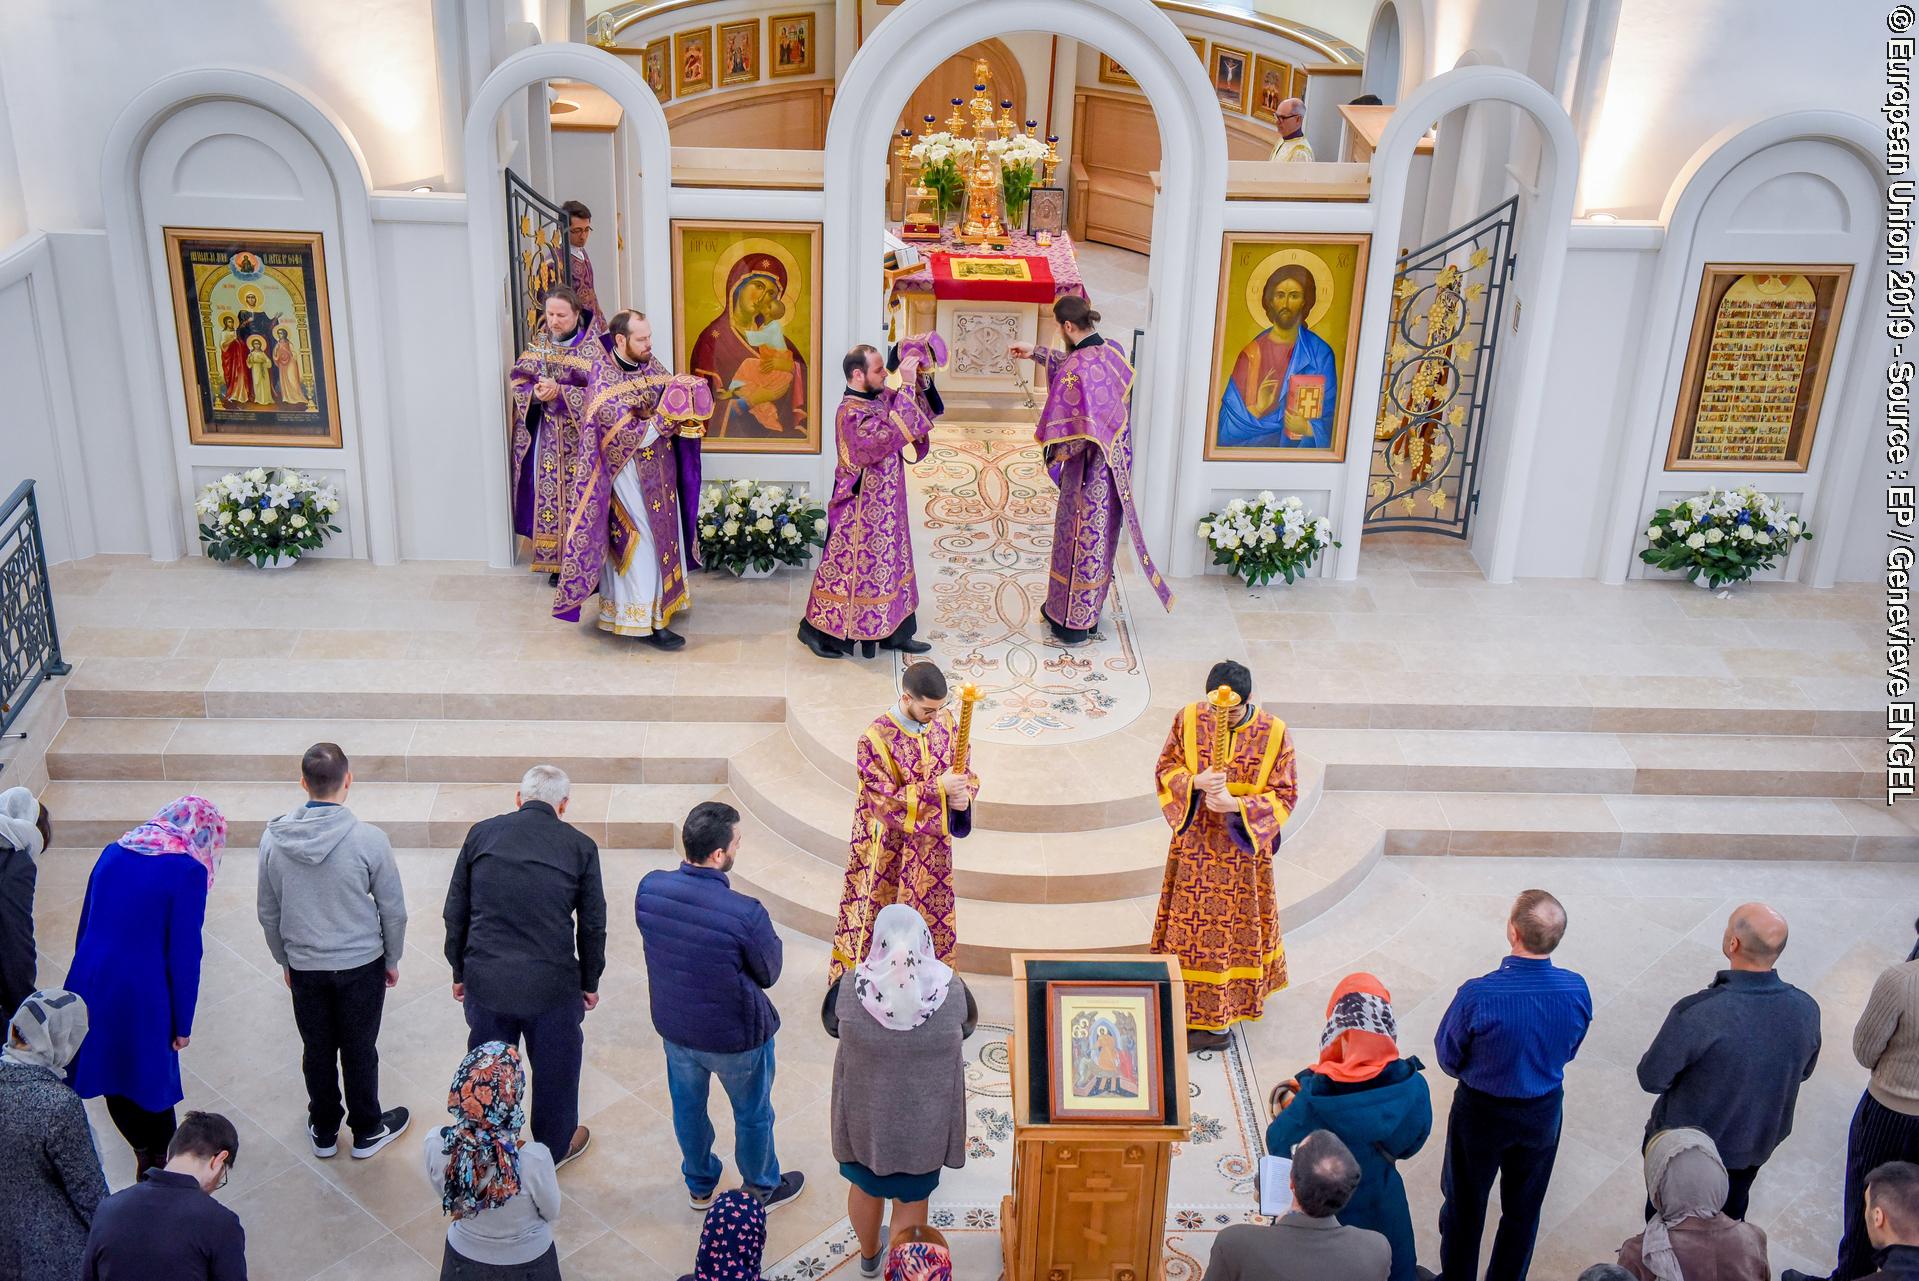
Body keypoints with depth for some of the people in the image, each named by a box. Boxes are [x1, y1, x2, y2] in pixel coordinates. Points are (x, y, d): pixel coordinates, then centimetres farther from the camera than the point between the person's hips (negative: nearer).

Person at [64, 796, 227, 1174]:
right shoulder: (187, 871, -13)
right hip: (141, 997, -6)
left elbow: (86, 924, 12)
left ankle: (144, 1154, 40)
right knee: (153, 1081, 14)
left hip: (89, 986, 6)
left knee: (112, 1080, 21)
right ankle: (161, 1167, 30)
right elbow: (185, 952, -12)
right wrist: (183, 1024, -4)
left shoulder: (113, 852, 5)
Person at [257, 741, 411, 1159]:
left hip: (304, 967, 3)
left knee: (317, 1050, 20)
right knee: (359, 1050, 15)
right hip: (360, 964, -2)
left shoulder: (274, 839, -12)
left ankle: (324, 1131, 38)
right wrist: (391, 959, 6)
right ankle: (367, 1131, 32)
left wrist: (285, 960, 16)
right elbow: (393, 909, -11)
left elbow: (268, 913, 0)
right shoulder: (368, 839, -22)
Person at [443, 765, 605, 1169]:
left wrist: (460, 971, 15)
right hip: (552, 984, -2)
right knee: (555, 1067, 20)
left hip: (485, 980, 2)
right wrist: (590, 981, 12)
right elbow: (593, 925, 0)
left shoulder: (481, 834, -1)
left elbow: (455, 912, 4)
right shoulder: (579, 846, -5)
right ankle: (555, 1146, 38)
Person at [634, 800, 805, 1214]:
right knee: (753, 1114, 23)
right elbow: (768, 974, -16)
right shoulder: (746, 914, -34)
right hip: (736, 1036, -4)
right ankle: (762, 1190, 46)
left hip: (673, 1024, 4)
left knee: (687, 1106, 28)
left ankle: (699, 1186, 51)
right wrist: (775, 945, 0)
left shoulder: (649, 888, -19)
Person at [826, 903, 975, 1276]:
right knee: (911, 1197, 21)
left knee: (865, 1184, 28)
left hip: (866, 1114, 1)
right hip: (925, 1119, -1)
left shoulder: (850, 989, -23)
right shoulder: (950, 989, -22)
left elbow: (831, 1024, -2)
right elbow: (966, 1026, -1)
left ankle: (869, 1254, 52)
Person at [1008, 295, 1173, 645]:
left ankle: (1072, 623, 20)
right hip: (1117, 463, 8)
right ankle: (1090, 614, 33)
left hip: (1087, 469, -8)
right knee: (1101, 534, 19)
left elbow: (1069, 432, -24)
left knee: (1078, 539, 7)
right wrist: (1036, 353, 26)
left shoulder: (1074, 370, -26)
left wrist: (1054, 456, -4)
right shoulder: (1113, 351, -1)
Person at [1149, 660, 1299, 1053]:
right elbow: (1165, 770, 0)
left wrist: (1236, 804, -24)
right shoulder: (1188, 719, -8)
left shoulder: (1274, 732, -13)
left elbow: (1285, 794, -9)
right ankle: (1208, 1021, 21)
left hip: (1245, 847, -1)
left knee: (1240, 923, 10)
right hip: (1195, 842, 1)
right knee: (1193, 926, 7)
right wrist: (1195, 782, -22)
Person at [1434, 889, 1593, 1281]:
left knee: (1465, 1205, 21)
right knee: (1524, 1208, 25)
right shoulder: (1577, 991, -22)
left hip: (1481, 1113, -3)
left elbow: (1448, 1058, -15)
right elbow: (1569, 1052, -2)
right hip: (1543, 1115, 3)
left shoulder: (1477, 995, -33)